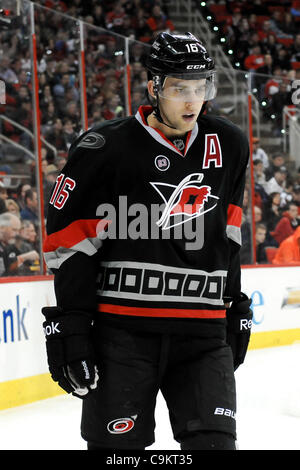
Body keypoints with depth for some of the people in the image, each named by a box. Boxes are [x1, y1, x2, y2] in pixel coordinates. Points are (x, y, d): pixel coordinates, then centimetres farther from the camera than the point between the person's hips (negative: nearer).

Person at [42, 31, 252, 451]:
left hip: (203, 334, 4)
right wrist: (71, 326, -8)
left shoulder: (230, 146, 7)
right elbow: (69, 240, -5)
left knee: (214, 440, -3)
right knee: (117, 445, 0)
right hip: (123, 333, -3)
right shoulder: (105, 149, -8)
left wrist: (235, 305, 21)